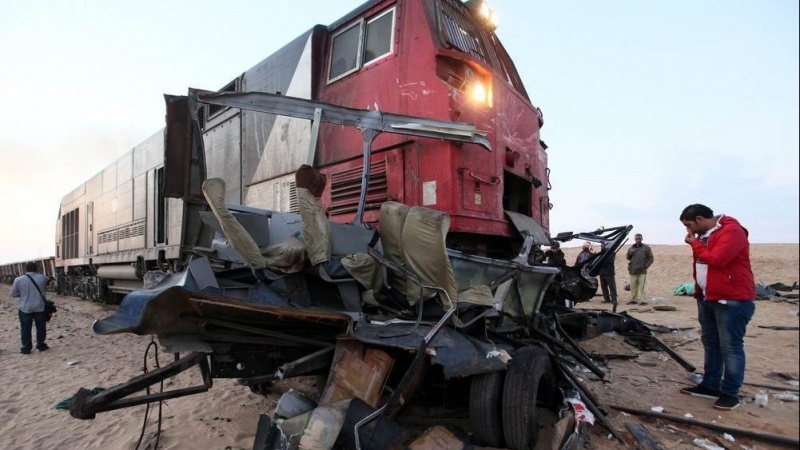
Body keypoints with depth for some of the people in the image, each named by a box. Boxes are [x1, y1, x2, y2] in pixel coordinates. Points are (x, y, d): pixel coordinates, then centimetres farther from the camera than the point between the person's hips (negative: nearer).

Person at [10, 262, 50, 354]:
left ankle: (26, 348, 16)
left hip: (25, 308, 0)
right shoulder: (42, 278, -5)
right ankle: (41, 346, 20)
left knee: (26, 329, 10)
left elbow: (13, 294, 1)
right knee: (41, 327, 13)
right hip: (40, 307, 0)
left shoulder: (18, 279, -7)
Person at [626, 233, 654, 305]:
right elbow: (628, 258, 19)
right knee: (633, 286, 7)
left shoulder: (646, 247, 3)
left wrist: (645, 266, -7)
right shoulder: (632, 248, 13)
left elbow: (651, 258, 5)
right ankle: (634, 299, 15)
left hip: (642, 271, -4)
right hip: (633, 271, 4)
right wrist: (629, 254, -4)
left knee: (641, 286, -8)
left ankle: (642, 300, -6)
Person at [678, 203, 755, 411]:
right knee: (710, 343, 14)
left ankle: (730, 393, 6)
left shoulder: (731, 231, -15)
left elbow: (716, 259, -26)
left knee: (730, 346, -2)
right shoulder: (704, 234, 15)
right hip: (707, 298, 10)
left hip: (732, 299, -10)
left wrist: (694, 243, -11)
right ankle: (710, 385, 23)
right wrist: (699, 292, 14)